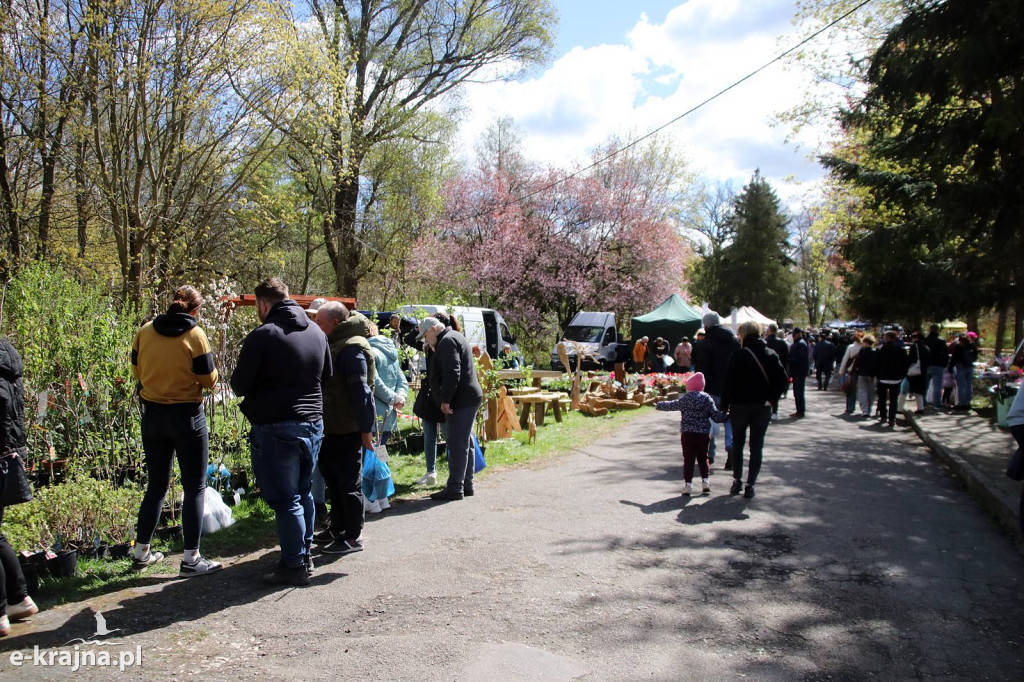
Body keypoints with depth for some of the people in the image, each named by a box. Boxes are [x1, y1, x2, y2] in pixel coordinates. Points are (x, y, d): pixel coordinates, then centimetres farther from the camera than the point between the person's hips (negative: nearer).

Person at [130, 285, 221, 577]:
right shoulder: (195, 334, -12)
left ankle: (141, 552, 28)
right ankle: (191, 559, 7)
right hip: (186, 414, -5)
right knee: (195, 487, 5)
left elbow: (137, 370, 11)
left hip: (152, 413, 5)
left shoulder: (145, 331, 2)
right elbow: (208, 379, -11)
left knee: (156, 485, 19)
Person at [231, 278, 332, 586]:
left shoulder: (262, 335, -14)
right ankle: (305, 555, 29)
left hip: (276, 428, -7)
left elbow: (240, 385, -10)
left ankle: (294, 566, 8)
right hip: (313, 424, 7)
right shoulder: (316, 332, 7)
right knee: (303, 493, 18)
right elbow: (327, 376, 16)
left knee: (285, 499, 1)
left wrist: (263, 386, 10)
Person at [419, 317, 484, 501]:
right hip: (469, 398, 11)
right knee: (463, 444, 14)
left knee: (457, 445, -8)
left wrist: (445, 399, -20)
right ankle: (466, 485, 21)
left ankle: (455, 488, -6)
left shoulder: (447, 341, -12)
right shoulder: (455, 337, 21)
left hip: (462, 401, -11)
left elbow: (452, 373, -23)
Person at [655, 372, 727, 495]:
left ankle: (688, 483, 0)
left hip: (687, 434, -1)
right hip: (704, 434, 1)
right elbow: (716, 416, -4)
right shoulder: (707, 399, -1)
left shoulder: (684, 399, -2)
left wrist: (658, 405, 30)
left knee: (688, 459, 3)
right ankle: (706, 481, 10)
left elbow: (671, 405, 13)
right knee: (703, 458, 15)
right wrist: (727, 416, 12)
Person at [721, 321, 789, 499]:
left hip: (740, 406, -2)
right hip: (763, 408, 2)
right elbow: (783, 379, -7)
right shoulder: (771, 355, 0)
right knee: (757, 447, 9)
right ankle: (750, 485, 7)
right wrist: (771, 398, 0)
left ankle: (737, 480, 17)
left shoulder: (738, 355, -10)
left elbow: (729, 383, -11)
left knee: (737, 444, 15)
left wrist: (724, 406, -5)